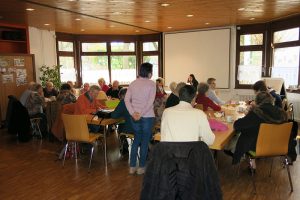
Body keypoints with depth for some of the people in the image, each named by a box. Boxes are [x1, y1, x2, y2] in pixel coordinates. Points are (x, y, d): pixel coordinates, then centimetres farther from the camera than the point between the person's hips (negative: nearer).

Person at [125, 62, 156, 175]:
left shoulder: (133, 83, 5)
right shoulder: (151, 84, -8)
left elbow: (127, 99, -3)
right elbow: (150, 101, -17)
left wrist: (133, 113, -9)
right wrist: (141, 113, -17)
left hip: (135, 117, 4)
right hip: (147, 116, -4)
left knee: (136, 139, 19)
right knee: (145, 141, 9)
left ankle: (132, 167, 21)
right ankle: (141, 167, 18)